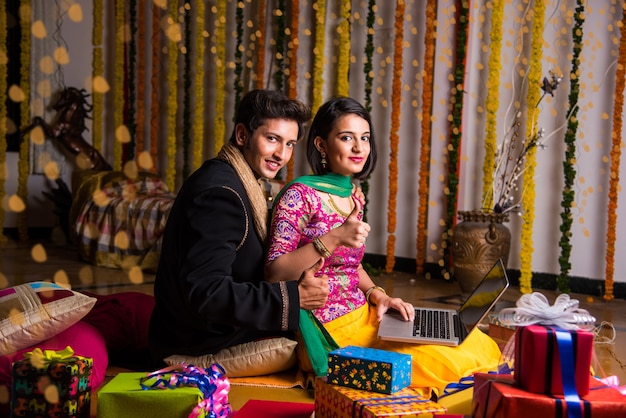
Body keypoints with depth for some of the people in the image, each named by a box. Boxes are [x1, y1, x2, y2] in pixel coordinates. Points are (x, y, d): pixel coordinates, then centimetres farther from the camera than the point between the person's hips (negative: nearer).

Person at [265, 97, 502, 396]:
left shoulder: (353, 196, 11)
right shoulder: (299, 195, -13)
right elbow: (274, 273, -18)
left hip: (363, 312, 8)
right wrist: (332, 239, -28)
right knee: (444, 364, -17)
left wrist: (376, 294, 1)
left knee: (483, 347, -2)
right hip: (328, 325, -7)